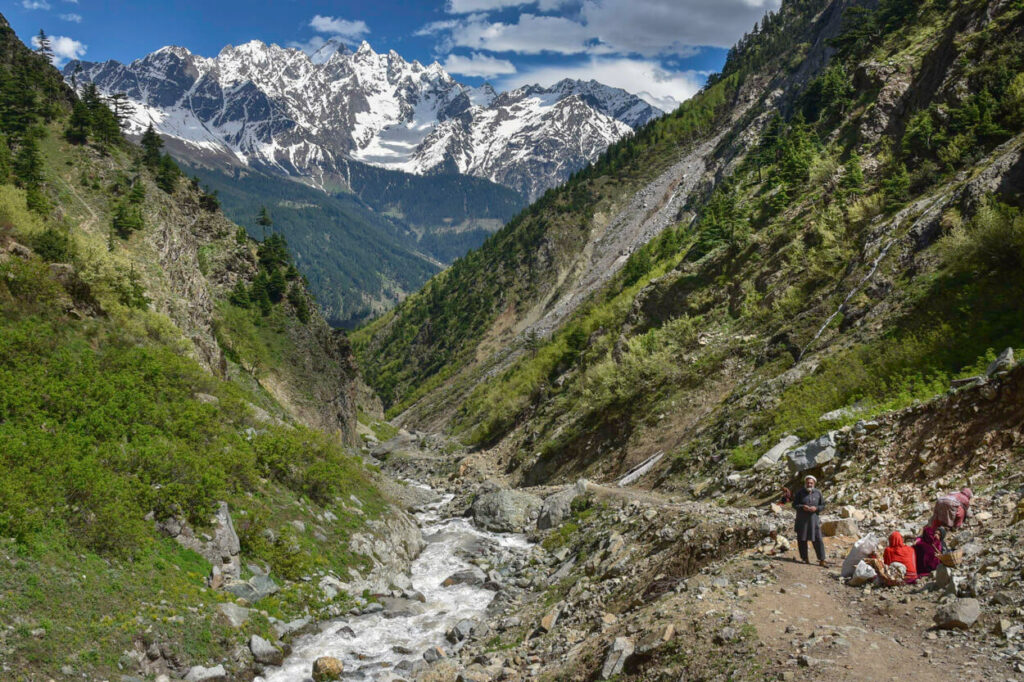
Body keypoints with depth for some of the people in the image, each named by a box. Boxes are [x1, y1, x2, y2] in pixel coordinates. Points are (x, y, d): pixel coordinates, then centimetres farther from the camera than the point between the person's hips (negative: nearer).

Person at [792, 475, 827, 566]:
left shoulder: (818, 493, 0)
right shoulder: (800, 492, -4)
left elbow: (823, 506, 4)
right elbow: (794, 504, -4)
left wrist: (816, 508, -16)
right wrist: (802, 507, -22)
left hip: (813, 519, 1)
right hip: (802, 520, -1)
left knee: (818, 540, -3)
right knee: (802, 539, 2)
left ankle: (821, 561, 1)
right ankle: (805, 559, 14)